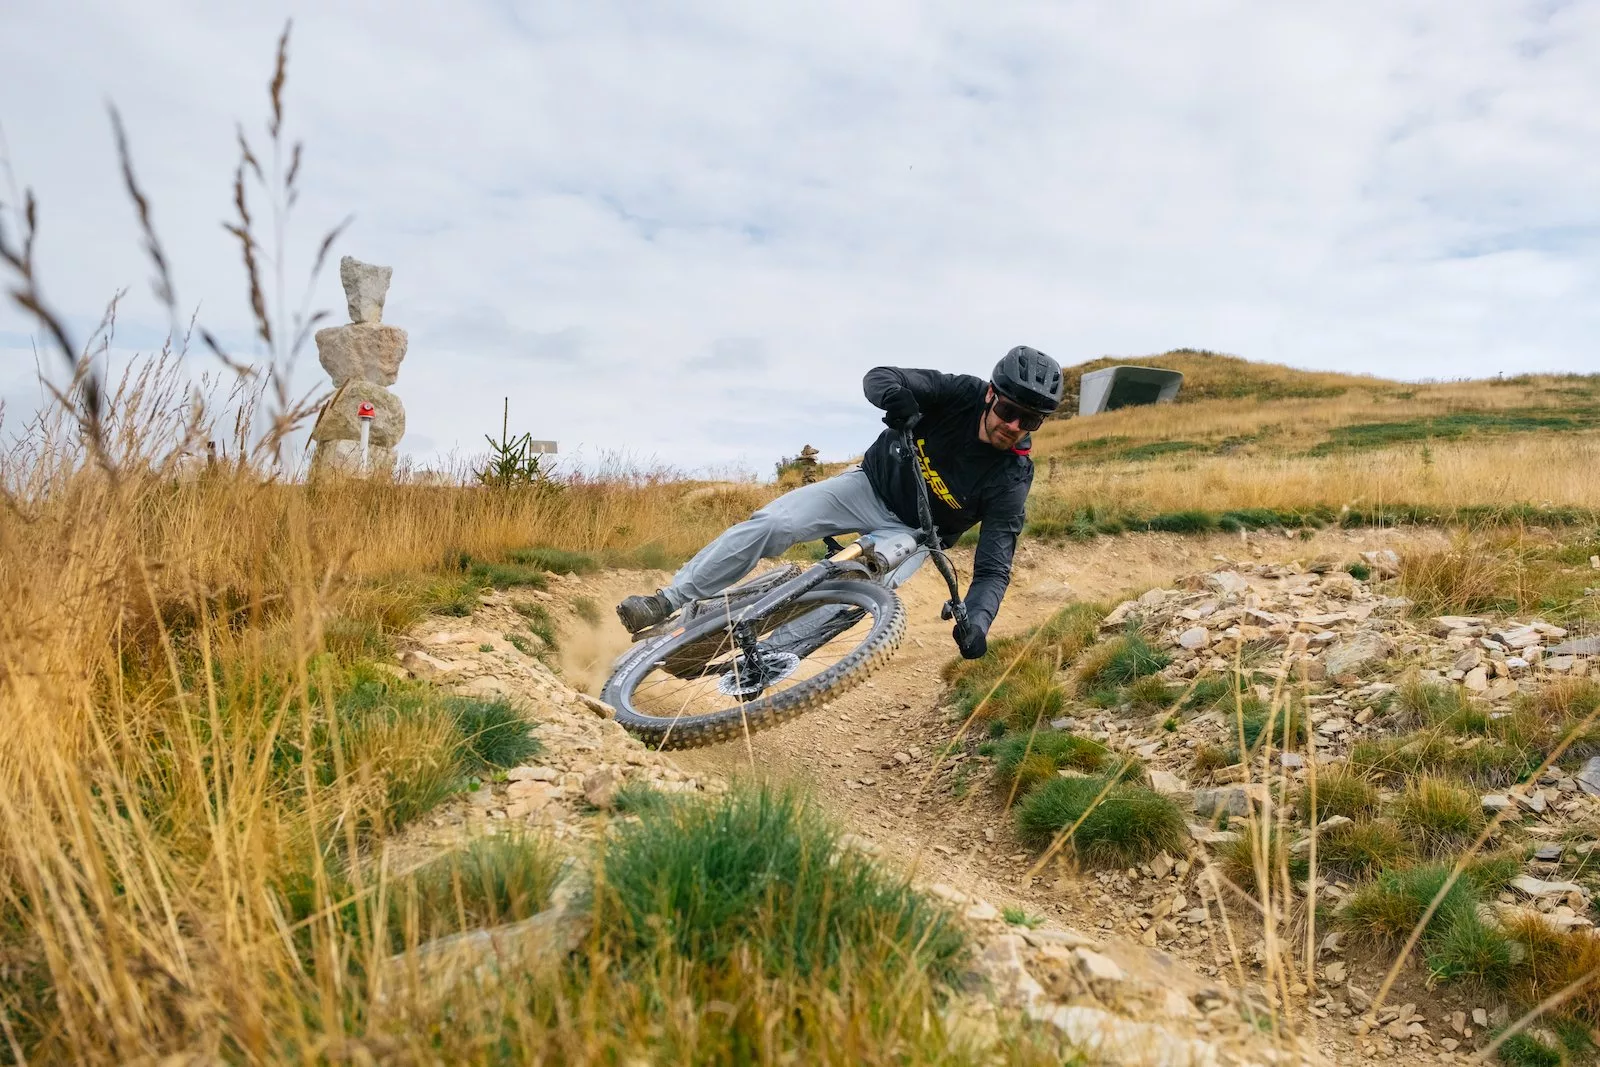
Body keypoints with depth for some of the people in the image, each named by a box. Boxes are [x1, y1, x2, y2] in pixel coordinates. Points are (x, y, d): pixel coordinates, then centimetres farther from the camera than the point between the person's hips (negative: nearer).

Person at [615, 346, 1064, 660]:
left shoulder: (1011, 480, -23)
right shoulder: (963, 393, -20)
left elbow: (994, 566, -25)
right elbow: (878, 378, -27)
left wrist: (977, 620, -45)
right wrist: (901, 402, -51)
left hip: (912, 533, -1)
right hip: (871, 484, 1)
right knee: (771, 524, -19)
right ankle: (666, 604, -11)